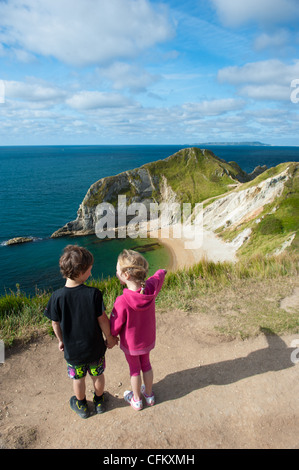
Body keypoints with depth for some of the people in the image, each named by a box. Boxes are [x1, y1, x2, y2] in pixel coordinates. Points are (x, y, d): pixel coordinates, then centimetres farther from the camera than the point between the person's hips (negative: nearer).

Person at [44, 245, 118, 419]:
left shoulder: (57, 296, -21)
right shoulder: (94, 293, -25)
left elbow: (56, 323, -9)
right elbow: (102, 319, -16)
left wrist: (61, 340, 10)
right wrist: (109, 338, 1)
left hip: (72, 349, 1)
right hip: (95, 347, 0)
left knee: (78, 378, 24)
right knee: (98, 375, 25)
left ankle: (81, 405, 47)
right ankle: (99, 401, 48)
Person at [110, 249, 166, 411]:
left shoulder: (122, 302, -38)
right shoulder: (151, 288, -24)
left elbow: (115, 326, -22)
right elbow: (158, 277, 1)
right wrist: (161, 272, 24)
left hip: (131, 344, -4)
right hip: (148, 339, 4)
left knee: (135, 369, 21)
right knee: (146, 365, 27)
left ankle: (137, 400, 44)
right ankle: (149, 395, 49)